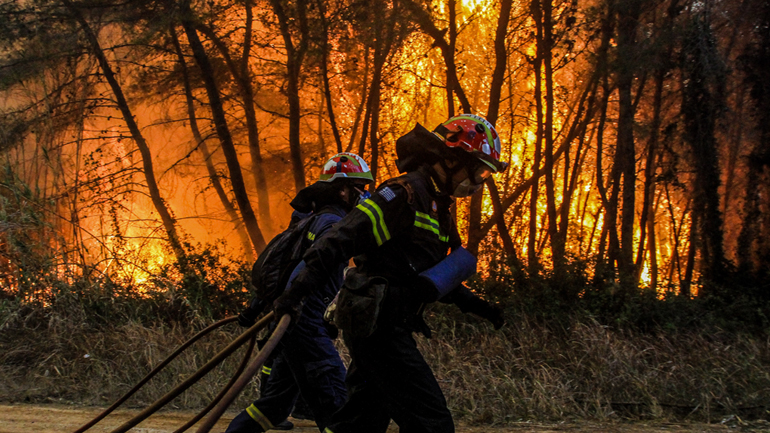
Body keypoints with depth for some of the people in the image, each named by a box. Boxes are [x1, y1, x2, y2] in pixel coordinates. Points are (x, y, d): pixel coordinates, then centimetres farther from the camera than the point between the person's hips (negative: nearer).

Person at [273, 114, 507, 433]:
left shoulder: (438, 206, 18)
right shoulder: (405, 194, -14)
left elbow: (432, 274, 29)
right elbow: (344, 237, -23)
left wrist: (473, 304, 20)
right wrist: (302, 287, -31)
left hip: (386, 325, 10)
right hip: (375, 323, -10)